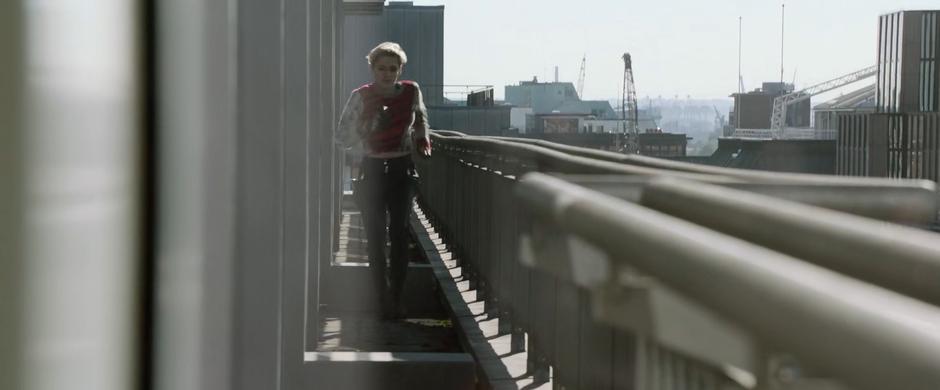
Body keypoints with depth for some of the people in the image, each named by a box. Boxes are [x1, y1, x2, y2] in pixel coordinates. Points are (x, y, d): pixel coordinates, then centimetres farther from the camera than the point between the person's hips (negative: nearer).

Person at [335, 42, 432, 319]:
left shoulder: (411, 91, 2)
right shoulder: (361, 96, -3)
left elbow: (420, 119, 24)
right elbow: (342, 135, -2)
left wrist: (422, 142, 10)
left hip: (401, 170, 1)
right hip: (372, 170, -1)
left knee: (399, 234, -3)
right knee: (375, 237, 0)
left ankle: (396, 297, 2)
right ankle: (383, 299, 5)